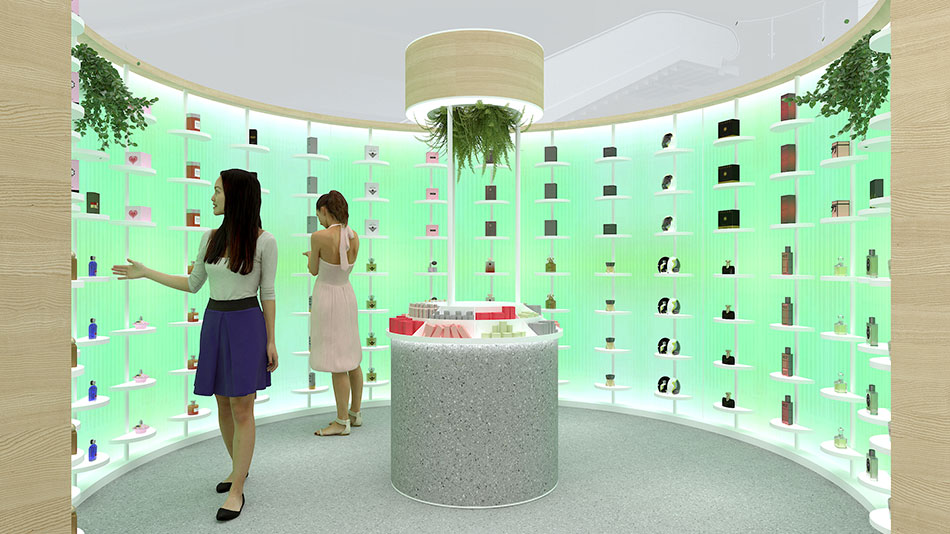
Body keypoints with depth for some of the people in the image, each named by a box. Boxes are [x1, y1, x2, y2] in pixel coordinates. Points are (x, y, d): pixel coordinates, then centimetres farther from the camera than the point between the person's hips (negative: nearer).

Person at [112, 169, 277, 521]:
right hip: (214, 324, 6)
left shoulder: (264, 241, -10)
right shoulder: (211, 238, 5)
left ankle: (236, 491, 10)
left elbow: (268, 293, -6)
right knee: (223, 405, 14)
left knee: (241, 409, -1)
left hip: (246, 325, -6)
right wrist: (146, 273, 12)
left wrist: (270, 341, -5)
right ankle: (239, 467, 35)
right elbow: (193, 284, 15)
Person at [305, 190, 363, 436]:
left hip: (327, 299, -7)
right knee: (351, 357, 16)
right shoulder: (354, 236, 0)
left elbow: (314, 271, -5)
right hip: (347, 296, 7)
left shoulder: (319, 236, -18)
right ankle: (355, 413, 27)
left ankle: (342, 422, 9)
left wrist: (310, 257, 18)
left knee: (337, 363, -1)